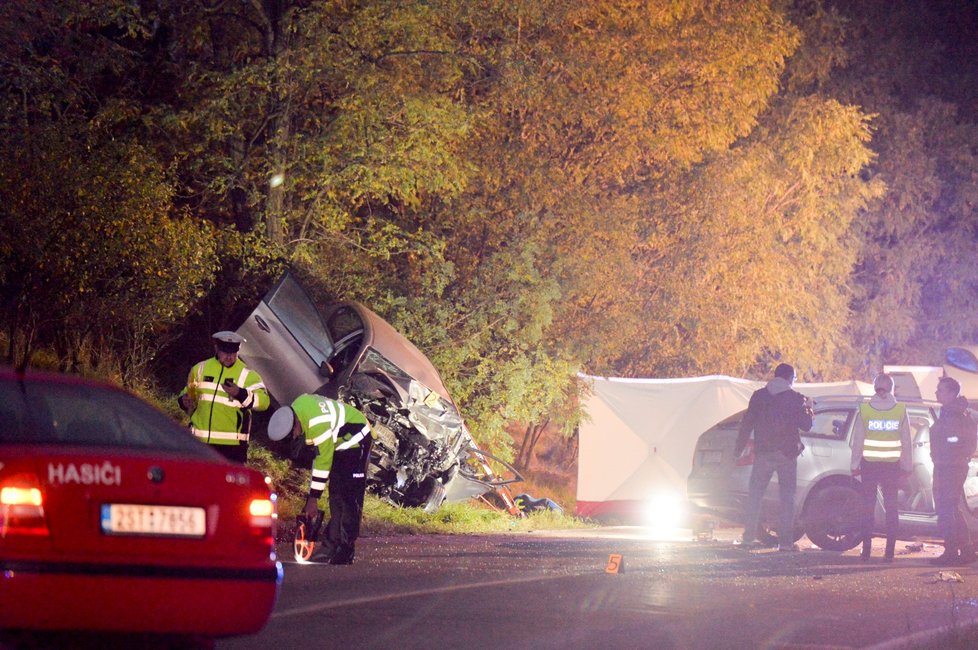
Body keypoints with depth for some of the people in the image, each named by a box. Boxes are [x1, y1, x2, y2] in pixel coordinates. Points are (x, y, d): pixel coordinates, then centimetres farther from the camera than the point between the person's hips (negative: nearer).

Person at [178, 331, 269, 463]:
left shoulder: (246, 375, -3)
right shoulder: (201, 369, 9)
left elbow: (263, 401, -14)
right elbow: (189, 393, 21)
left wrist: (240, 394, -30)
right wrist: (184, 401, -3)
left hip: (232, 443, -4)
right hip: (200, 440, 4)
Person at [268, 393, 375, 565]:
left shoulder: (318, 426, -36)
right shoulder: (298, 405, -10)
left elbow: (323, 462, -30)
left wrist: (313, 499, -24)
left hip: (355, 441, -9)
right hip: (339, 443, 9)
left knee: (349, 498, -11)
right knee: (335, 497, 8)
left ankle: (346, 550, -10)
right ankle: (331, 548, 10)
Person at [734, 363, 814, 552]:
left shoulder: (759, 396, 3)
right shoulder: (795, 398, -2)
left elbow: (747, 423, 1)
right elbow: (806, 425, 0)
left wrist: (739, 448, 7)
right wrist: (808, 409, 19)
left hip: (763, 452, 1)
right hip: (787, 454, -1)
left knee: (755, 494, 8)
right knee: (787, 496, 4)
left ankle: (749, 538, 1)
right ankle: (785, 541, -2)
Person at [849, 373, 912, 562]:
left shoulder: (865, 410, -5)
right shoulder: (901, 410, -3)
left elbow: (857, 440, -3)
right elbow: (906, 442, 1)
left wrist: (854, 465, 4)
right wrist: (906, 467, 8)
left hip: (869, 464, -1)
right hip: (892, 465, 1)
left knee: (868, 506, 7)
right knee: (891, 506, 6)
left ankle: (866, 550, 4)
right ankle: (890, 551, 1)